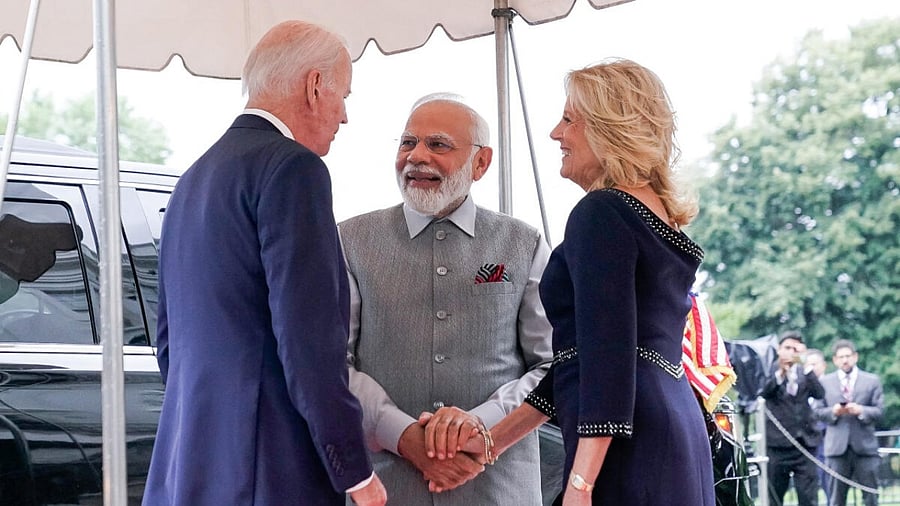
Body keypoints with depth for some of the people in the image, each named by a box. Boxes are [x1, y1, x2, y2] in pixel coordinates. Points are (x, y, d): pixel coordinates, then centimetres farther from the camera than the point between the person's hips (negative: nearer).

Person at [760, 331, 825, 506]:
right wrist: (780, 372, -30)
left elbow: (819, 393, -6)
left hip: (804, 443, 2)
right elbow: (763, 393, -16)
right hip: (777, 444, -2)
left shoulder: (805, 372, 10)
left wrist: (806, 365, -16)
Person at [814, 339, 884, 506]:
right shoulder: (825, 382, 10)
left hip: (865, 447, 0)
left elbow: (879, 411, 2)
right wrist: (833, 412, -14)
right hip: (837, 447, 0)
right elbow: (818, 411, 6)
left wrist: (861, 410, -16)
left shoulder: (872, 381, 8)